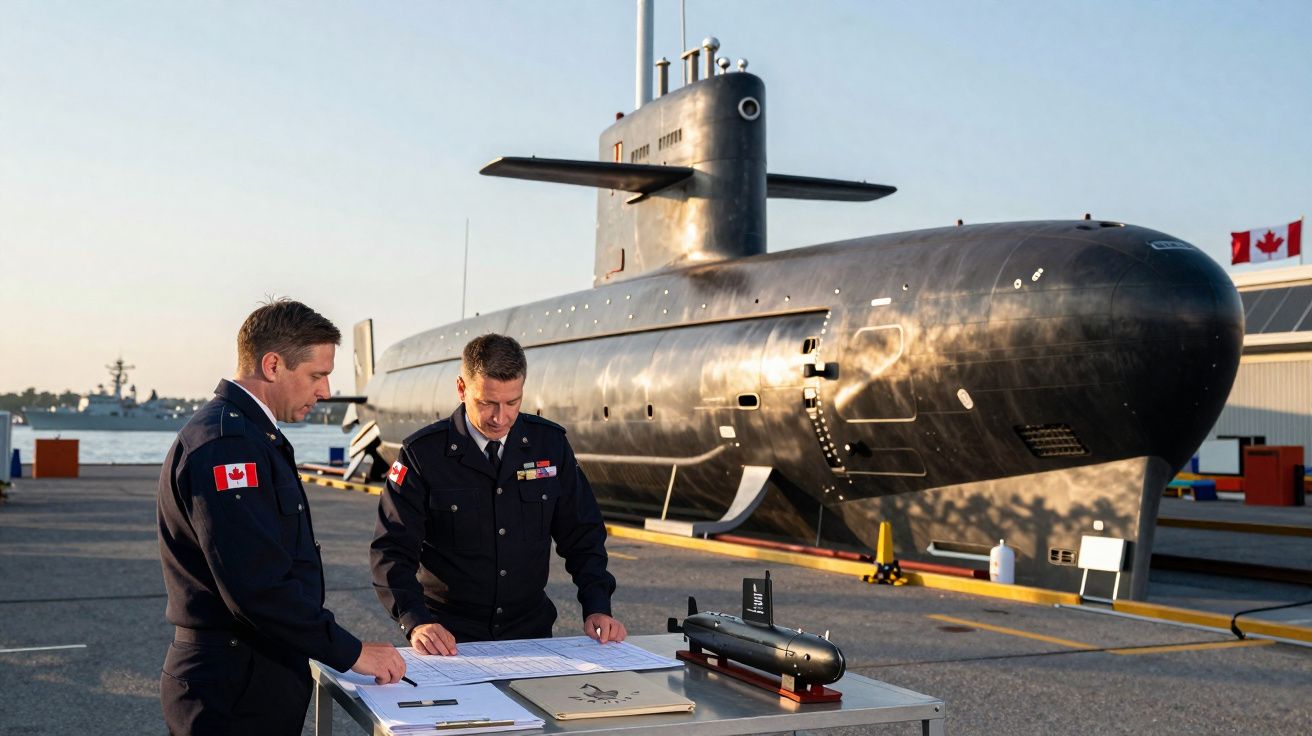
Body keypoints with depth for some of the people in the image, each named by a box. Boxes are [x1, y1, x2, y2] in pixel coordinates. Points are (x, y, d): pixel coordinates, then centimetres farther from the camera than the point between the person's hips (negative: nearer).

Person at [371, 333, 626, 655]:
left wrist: (597, 608, -5)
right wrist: (417, 623, -24)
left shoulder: (550, 443, 1)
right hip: (450, 639, -2)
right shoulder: (422, 454, -7)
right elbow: (392, 551, -9)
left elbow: (582, 535, 8)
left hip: (531, 632, 2)